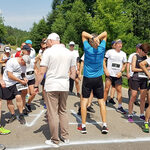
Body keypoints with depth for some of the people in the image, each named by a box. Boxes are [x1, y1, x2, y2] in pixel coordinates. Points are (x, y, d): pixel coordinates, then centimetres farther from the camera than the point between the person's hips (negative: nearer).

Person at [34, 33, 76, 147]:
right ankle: (65, 137, 25)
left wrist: (36, 86, -2)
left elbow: (42, 72, -11)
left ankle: (55, 141, 12)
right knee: (63, 111, 18)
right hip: (65, 86, 5)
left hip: (52, 86, -5)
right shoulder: (69, 52, 8)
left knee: (53, 114, 3)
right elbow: (73, 71, 13)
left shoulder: (48, 51, -8)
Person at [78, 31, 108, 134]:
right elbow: (105, 34, 6)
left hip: (87, 78, -2)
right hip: (98, 79, 2)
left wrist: (92, 37, -16)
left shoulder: (87, 48, -11)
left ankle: (83, 126, 6)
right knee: (101, 101, 9)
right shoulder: (102, 49, -6)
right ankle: (104, 126, 10)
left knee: (84, 101, 5)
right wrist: (97, 38, -11)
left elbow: (83, 33, -2)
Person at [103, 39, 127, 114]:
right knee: (106, 89, 1)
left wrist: (121, 71, -2)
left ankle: (120, 107, 14)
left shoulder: (123, 54, 8)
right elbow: (104, 60, -1)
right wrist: (106, 70, -11)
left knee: (119, 90, 5)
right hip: (109, 74, -3)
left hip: (118, 75, 3)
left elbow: (124, 64, 14)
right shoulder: (110, 51, -1)